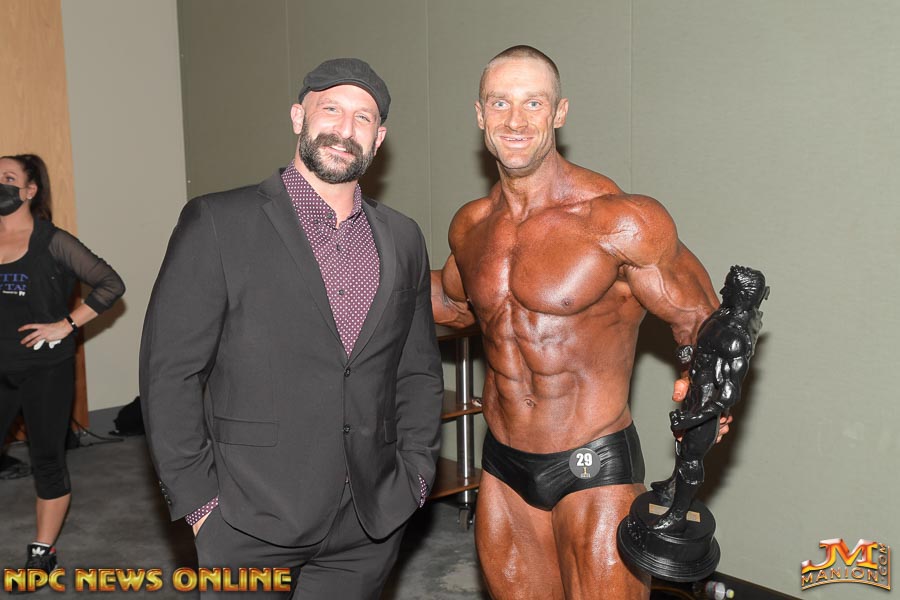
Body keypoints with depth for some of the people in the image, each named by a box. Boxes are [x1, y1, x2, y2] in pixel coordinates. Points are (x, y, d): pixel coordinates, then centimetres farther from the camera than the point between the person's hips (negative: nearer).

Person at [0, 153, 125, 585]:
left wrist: (66, 325, -13)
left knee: (47, 461, 9)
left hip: (45, 370, -3)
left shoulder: (52, 242, -8)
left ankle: (42, 553, 24)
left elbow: (111, 285, -10)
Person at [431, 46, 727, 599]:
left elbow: (701, 321, -9)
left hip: (595, 470, -5)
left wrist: (701, 388, -30)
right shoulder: (471, 227, 2)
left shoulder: (621, 221, -16)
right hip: (503, 470, 5)